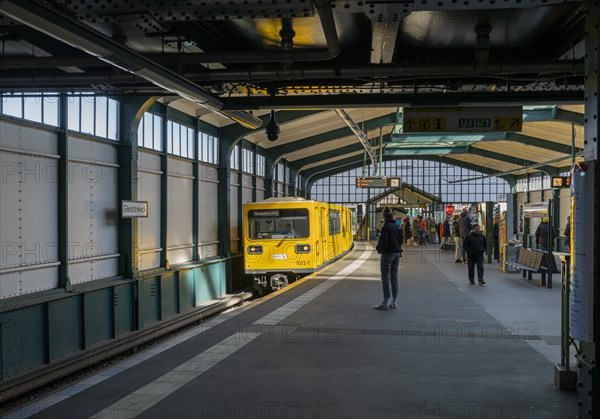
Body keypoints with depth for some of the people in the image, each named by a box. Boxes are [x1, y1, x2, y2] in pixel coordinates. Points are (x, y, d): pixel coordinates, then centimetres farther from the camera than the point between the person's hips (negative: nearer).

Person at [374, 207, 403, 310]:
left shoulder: (385, 227, -14)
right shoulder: (397, 227, 9)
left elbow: (383, 241, -18)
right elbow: (401, 240, 12)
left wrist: (378, 247, -1)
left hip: (387, 253, -7)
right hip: (397, 253, 7)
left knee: (385, 278, -3)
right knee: (394, 277, 11)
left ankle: (385, 302, -3)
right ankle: (393, 302, 14)